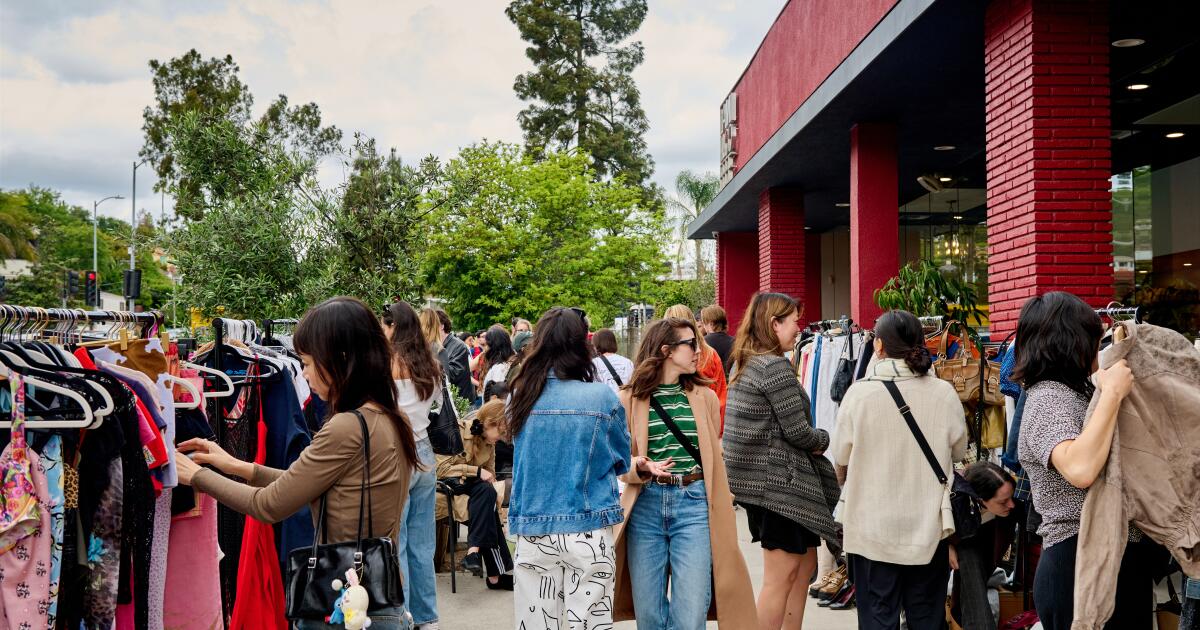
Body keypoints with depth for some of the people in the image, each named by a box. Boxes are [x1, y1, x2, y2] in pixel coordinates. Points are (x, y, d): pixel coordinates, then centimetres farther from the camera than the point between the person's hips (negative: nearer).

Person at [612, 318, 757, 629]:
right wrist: (641, 467, -17)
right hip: (646, 506, 0)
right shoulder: (630, 398, 2)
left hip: (694, 504, 0)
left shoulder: (705, 397, 7)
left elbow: (714, 456, 12)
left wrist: (720, 509, 10)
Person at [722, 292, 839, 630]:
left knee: (805, 562, 16)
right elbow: (797, 431, -17)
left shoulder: (742, 362, 12)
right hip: (778, 479, -10)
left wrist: (812, 441, 8)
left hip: (756, 477, 10)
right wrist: (824, 439, 4)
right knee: (782, 575, -3)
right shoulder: (775, 366, -16)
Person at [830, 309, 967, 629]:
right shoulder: (945, 393, -8)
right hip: (929, 525, 2)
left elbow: (840, 457, -3)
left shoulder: (860, 392, -13)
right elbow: (959, 452, 6)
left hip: (872, 527, -2)